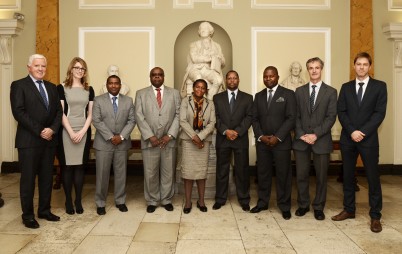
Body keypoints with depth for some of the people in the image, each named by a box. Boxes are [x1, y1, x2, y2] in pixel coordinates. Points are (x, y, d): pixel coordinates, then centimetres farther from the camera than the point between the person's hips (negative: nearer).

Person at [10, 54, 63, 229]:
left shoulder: (51, 87, 15)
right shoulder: (19, 85, -2)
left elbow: (59, 111, 9)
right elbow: (19, 112, -12)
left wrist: (52, 129, -8)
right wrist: (40, 131, -15)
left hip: (49, 140, 5)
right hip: (29, 140, -5)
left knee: (47, 177, 11)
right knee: (28, 179, 4)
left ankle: (44, 210, 24)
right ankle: (28, 215, 16)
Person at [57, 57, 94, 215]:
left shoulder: (89, 90, 10)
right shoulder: (62, 88, 1)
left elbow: (90, 114, 5)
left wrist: (82, 131, -6)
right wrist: (71, 132, -11)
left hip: (83, 132, 2)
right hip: (66, 132, -2)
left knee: (80, 166, 4)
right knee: (67, 166, 1)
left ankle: (78, 200, 12)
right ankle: (68, 201, 11)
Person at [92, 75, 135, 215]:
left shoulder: (128, 100, 7)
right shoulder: (98, 100, 1)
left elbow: (131, 121, 2)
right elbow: (96, 121, -7)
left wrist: (121, 136, -11)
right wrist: (110, 137, -14)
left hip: (122, 143, 2)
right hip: (103, 143, -2)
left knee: (121, 173, 8)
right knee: (102, 174, 2)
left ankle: (120, 201, 21)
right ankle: (100, 203, 15)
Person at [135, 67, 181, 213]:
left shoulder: (174, 93, 10)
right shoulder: (141, 94, 8)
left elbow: (178, 115, 2)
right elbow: (139, 116, -1)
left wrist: (170, 135, -9)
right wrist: (150, 136, -11)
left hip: (169, 140, 1)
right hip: (149, 140, -1)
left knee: (168, 172, 7)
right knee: (150, 173, 4)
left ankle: (167, 200, 22)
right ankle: (152, 201, 19)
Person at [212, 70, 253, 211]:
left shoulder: (247, 98, 8)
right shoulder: (217, 97, 10)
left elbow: (249, 117, -1)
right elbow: (216, 117, 2)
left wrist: (237, 132, -13)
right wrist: (226, 131, -13)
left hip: (241, 139, 0)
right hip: (222, 139, 1)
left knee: (242, 170, 5)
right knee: (221, 170, 6)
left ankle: (244, 200, 16)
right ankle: (220, 199, 17)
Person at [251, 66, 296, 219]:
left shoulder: (288, 94, 0)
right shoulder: (259, 96, 13)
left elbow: (291, 118, -7)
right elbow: (254, 119, 9)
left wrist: (277, 137, -13)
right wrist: (261, 136, -6)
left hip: (281, 142, -3)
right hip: (262, 142, 4)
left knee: (283, 175, 3)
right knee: (263, 173, 8)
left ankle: (284, 206, 16)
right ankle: (262, 203, 22)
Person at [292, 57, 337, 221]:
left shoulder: (331, 92, 3)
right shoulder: (299, 91, 10)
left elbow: (331, 117, -5)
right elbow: (296, 116, 5)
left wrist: (316, 134, -14)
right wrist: (301, 135, -8)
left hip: (321, 140, -1)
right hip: (301, 140, 2)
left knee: (321, 176, 7)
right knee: (301, 175, 7)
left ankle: (318, 207, 22)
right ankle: (303, 205, 23)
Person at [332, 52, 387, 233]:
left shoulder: (379, 86, 3)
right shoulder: (346, 87, 9)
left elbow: (380, 113, -5)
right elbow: (341, 113, 2)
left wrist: (362, 132, -14)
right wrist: (352, 131, -11)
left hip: (369, 138, -2)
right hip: (348, 138, 3)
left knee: (373, 177, 2)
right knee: (347, 176, 9)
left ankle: (375, 216, 13)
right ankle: (349, 210, 22)